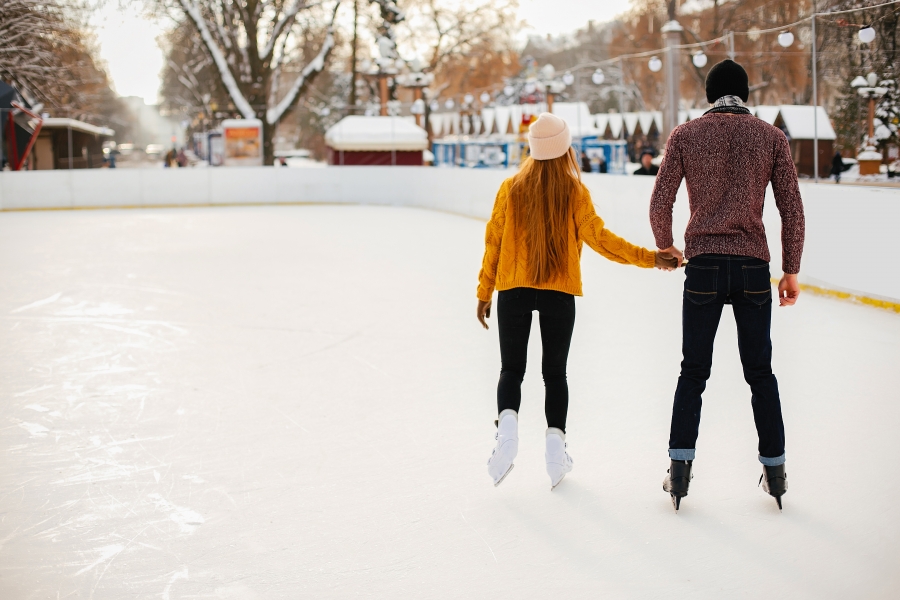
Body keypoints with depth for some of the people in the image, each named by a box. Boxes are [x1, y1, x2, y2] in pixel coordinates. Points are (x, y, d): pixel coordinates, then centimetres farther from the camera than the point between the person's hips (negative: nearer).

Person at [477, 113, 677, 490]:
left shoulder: (511, 188, -1)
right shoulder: (574, 191, -5)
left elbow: (493, 240, 1)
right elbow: (598, 237, -8)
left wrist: (484, 292, 10)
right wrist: (650, 258, -3)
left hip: (513, 289, 1)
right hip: (559, 293, 0)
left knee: (512, 369, 9)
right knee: (554, 373, 13)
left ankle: (507, 422, -17)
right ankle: (555, 438, 2)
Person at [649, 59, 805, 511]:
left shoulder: (685, 135, 2)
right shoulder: (771, 137, 4)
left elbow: (660, 203, -1)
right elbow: (792, 210, 3)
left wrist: (665, 247, 17)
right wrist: (791, 271, 11)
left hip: (704, 266, -1)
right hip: (754, 268, 1)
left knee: (693, 371, 8)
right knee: (760, 372, 11)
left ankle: (680, 467, 5)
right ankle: (774, 469, 14)